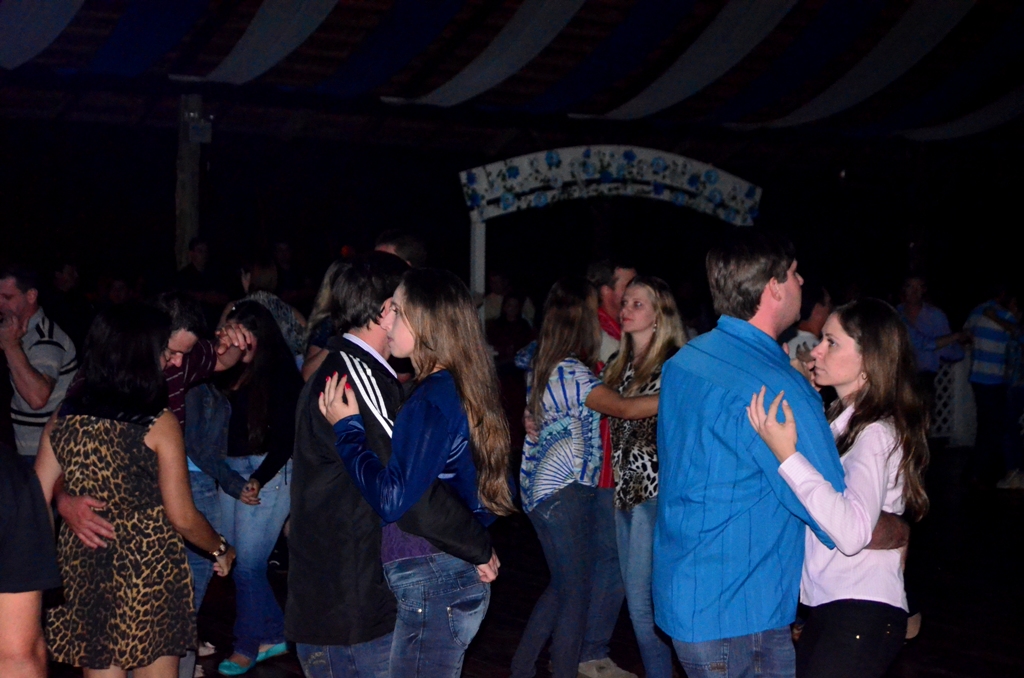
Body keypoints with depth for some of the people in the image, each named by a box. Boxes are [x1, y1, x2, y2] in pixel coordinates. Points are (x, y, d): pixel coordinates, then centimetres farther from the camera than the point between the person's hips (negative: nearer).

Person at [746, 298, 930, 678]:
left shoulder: (877, 433, -14)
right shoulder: (841, 421, 14)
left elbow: (853, 532, -29)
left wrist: (786, 454, -31)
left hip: (863, 614, -9)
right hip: (828, 605, 9)